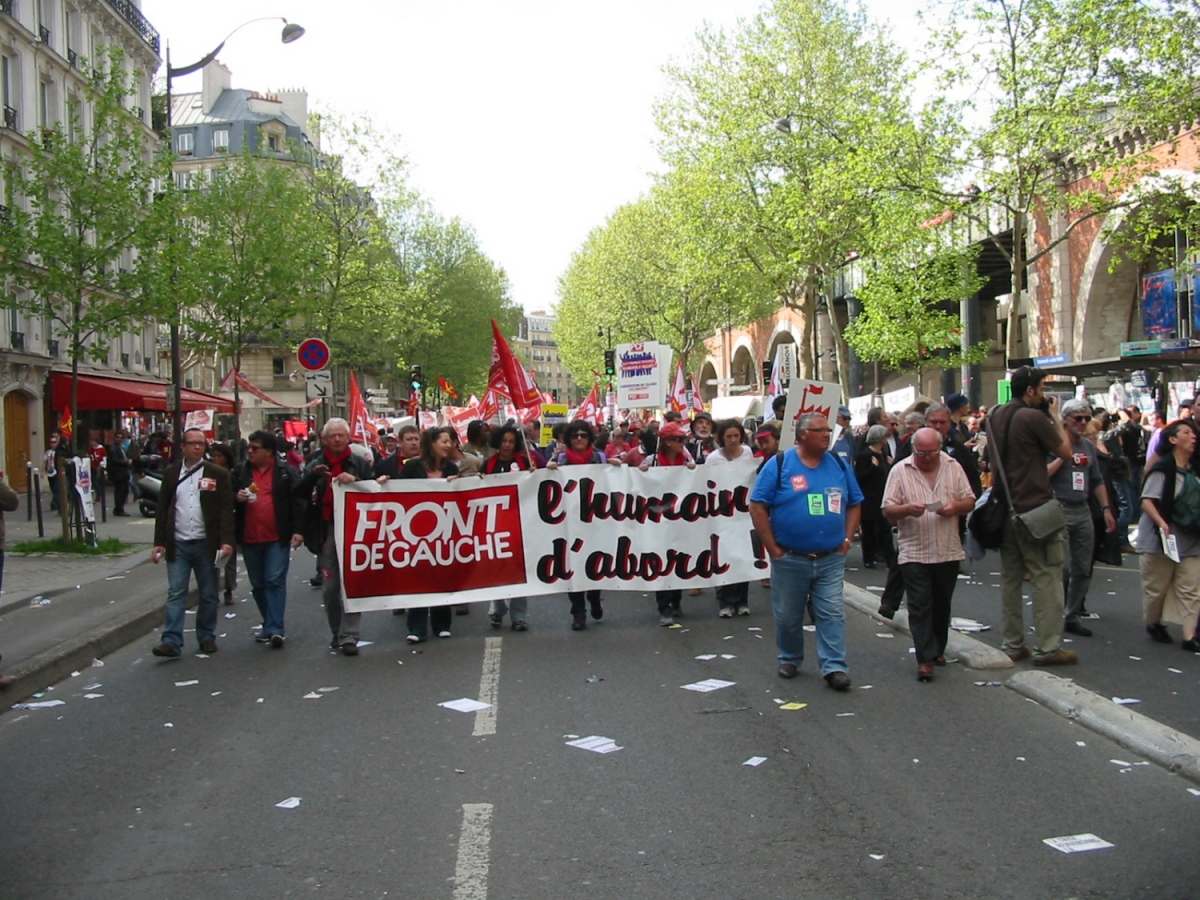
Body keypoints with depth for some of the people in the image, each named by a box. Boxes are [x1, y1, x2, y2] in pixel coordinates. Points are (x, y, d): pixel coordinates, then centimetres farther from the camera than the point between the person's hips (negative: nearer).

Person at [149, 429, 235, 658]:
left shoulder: (217, 474, 0)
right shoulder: (171, 473, 7)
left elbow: (226, 509, -5)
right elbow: (162, 509, 7)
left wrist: (226, 541, -14)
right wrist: (159, 543, 3)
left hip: (206, 544, -1)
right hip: (178, 544, 1)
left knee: (208, 595, 8)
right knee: (175, 593, -3)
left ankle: (207, 637, 20)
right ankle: (172, 642, -5)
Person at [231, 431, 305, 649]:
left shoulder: (286, 471, -1)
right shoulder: (240, 470, 8)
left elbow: (297, 501, -3)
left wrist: (298, 530, -10)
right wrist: (236, 497, -12)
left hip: (278, 538, -4)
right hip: (249, 538, 4)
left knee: (275, 581, -9)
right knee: (258, 584, 12)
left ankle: (275, 628, -8)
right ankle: (271, 625, 24)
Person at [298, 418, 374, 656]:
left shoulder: (360, 464, 5)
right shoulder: (315, 465, 11)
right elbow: (300, 493, -1)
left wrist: (354, 480, -18)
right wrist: (313, 475, -18)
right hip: (326, 531, 2)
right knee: (329, 587, 7)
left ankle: (348, 636, -2)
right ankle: (337, 632, 21)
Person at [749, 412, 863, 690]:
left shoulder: (839, 465, 6)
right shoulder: (779, 465, -6)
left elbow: (854, 504, 14)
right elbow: (757, 506, -7)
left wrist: (846, 539, 2)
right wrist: (772, 548, -9)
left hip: (831, 559, 2)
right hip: (790, 559, -2)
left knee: (832, 614, -1)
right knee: (788, 615, 10)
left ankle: (834, 667, 2)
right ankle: (789, 660, 29)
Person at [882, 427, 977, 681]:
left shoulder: (953, 468, 6)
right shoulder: (900, 471, -2)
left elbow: (970, 502, 7)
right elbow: (888, 511, -3)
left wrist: (956, 507, -14)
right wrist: (907, 509, -23)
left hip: (948, 551, 3)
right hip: (914, 552, -3)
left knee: (942, 604, 14)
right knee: (920, 606, -5)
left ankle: (938, 650, 29)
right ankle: (926, 658, -3)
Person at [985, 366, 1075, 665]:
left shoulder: (995, 416, 9)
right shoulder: (1034, 417, -13)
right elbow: (1065, 452, -5)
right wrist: (1055, 416, 7)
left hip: (1005, 507, 8)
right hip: (1035, 509, -8)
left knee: (1011, 577, 11)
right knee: (1046, 576, -3)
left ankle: (1013, 644, 15)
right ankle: (1048, 647, -3)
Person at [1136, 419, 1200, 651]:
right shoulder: (1163, 468, -10)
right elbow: (1146, 501, -15)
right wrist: (1160, 522, -27)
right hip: (1161, 538, -5)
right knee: (1156, 587, 6)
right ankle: (1153, 624, 28)